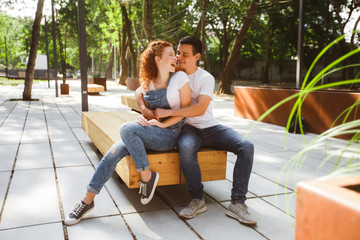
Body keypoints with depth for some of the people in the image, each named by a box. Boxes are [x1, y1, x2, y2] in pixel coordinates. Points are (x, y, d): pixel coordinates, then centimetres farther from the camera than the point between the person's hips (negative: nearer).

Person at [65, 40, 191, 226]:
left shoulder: (180, 78, -3)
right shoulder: (147, 83, 10)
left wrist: (163, 123, -14)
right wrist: (143, 118, -4)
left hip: (169, 135, -5)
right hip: (150, 132, 5)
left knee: (127, 129, -28)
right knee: (114, 151, -18)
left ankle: (147, 176, -13)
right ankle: (88, 199, -8)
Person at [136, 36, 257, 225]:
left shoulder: (206, 78, -3)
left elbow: (200, 109, -19)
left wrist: (168, 112, -26)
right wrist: (143, 108, -15)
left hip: (210, 126, 1)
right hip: (188, 128, 0)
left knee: (246, 146, -21)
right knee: (186, 149, -37)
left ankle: (237, 203, -16)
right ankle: (198, 200, -17)